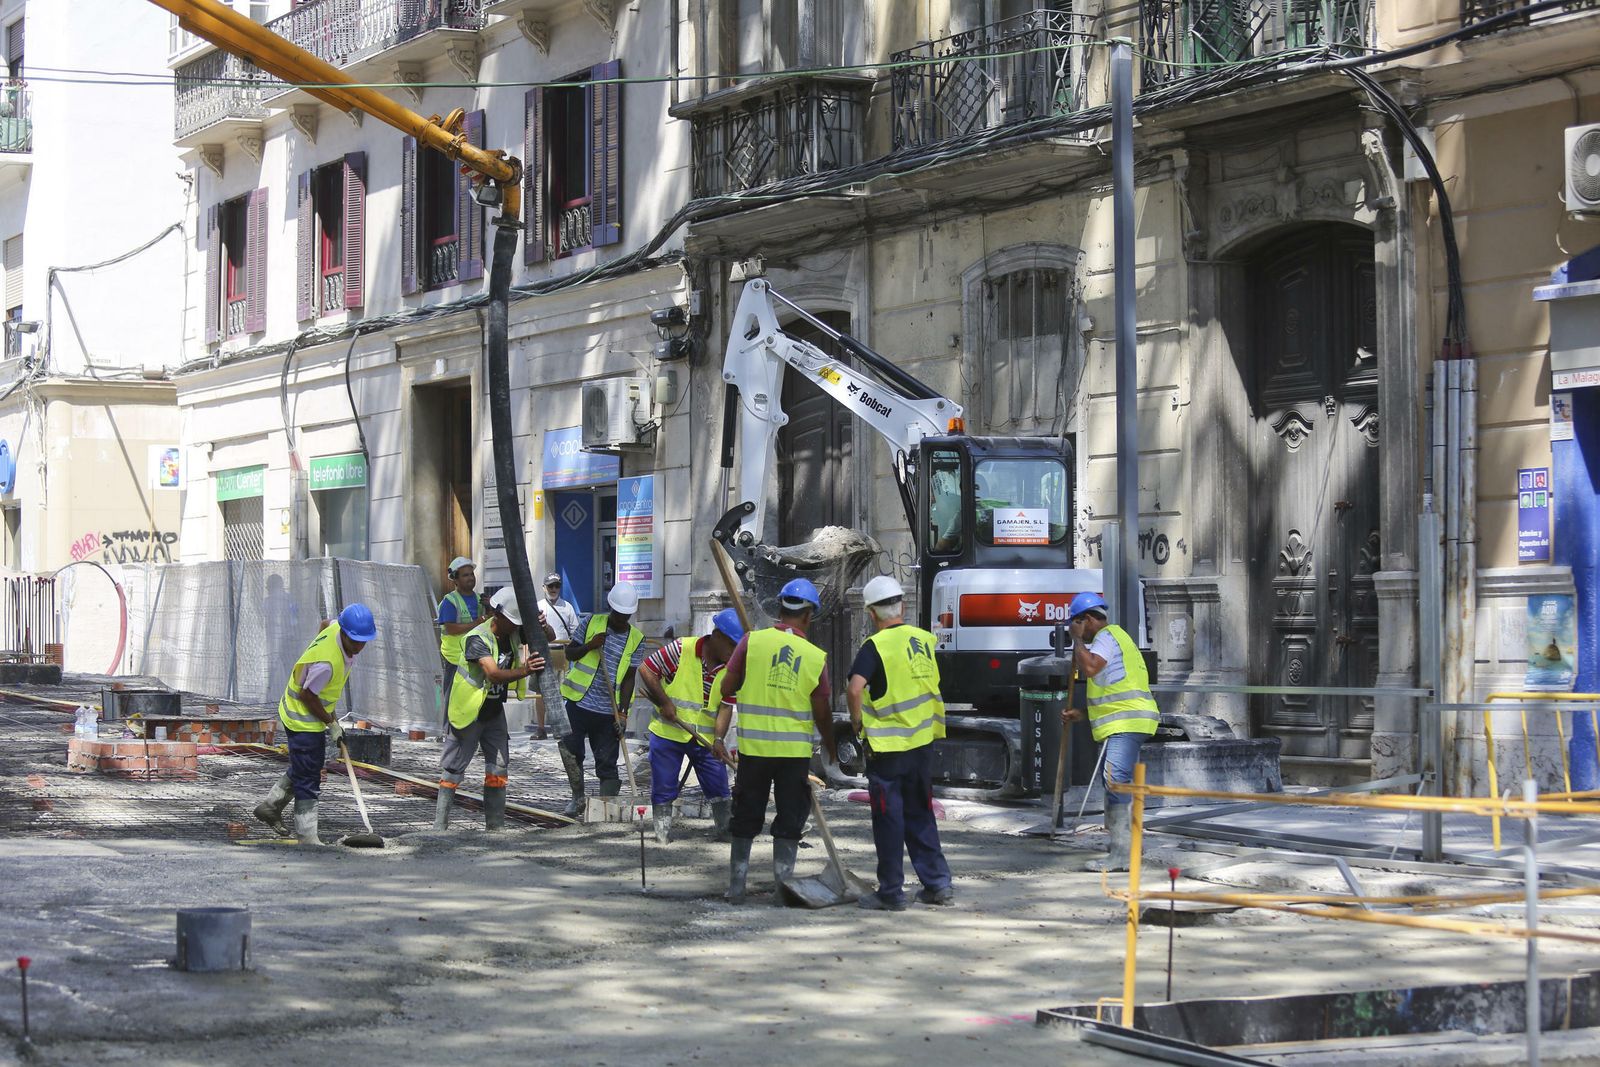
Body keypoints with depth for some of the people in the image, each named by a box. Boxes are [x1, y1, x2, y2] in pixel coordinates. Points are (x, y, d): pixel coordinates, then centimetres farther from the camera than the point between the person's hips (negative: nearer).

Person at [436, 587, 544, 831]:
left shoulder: (513, 634, -2)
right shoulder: (477, 638, -25)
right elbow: (493, 673, -38)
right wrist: (524, 671, -53)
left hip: (494, 711, 7)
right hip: (468, 712, -7)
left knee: (498, 768, 6)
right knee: (453, 770, 0)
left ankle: (495, 825, 13)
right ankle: (440, 826, 6)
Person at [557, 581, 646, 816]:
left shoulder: (636, 639, 2)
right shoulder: (592, 622, 3)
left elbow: (629, 678, 1)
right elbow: (570, 653, 9)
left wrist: (623, 713, -7)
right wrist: (590, 646, -12)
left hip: (608, 710, 0)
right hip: (579, 701, 0)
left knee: (607, 761, -1)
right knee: (570, 750, -4)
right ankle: (578, 798, 12)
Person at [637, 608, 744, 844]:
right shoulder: (681, 649, -15)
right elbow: (647, 671, -10)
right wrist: (664, 702, -17)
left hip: (706, 737, 3)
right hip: (668, 733, -3)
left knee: (718, 786, 3)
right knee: (663, 787, 4)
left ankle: (725, 831, 14)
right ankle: (662, 832, 15)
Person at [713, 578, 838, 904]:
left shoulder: (752, 641, -5)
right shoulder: (817, 657, -4)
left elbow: (727, 689, 0)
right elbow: (821, 713, 1)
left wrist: (719, 736, 11)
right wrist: (831, 748, 18)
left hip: (754, 746, 1)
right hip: (795, 751, 0)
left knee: (745, 819, 11)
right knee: (790, 820, 10)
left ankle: (736, 886, 12)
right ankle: (783, 884, 8)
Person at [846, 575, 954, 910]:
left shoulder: (876, 646, -14)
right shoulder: (924, 640, 5)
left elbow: (855, 689, -26)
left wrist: (858, 723, -12)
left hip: (886, 745, -6)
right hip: (923, 741, 6)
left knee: (889, 819, 2)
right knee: (920, 814, 17)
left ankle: (891, 892, 8)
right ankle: (937, 883, 17)